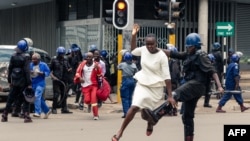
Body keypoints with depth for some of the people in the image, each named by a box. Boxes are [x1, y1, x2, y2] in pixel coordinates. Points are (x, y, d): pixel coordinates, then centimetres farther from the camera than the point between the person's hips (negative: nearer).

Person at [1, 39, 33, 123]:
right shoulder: (26, 57, -13)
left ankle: (4, 116, 17)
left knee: (10, 99, 14)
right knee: (25, 99, 3)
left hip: (14, 81, 5)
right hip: (23, 81, -5)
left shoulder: (13, 56, 3)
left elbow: (10, 68, 8)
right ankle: (26, 116, -4)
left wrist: (9, 80, 17)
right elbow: (27, 70, -16)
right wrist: (29, 83, -13)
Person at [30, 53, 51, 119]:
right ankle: (47, 110, 27)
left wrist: (41, 73, -16)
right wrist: (29, 73, -12)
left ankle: (37, 112, -23)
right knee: (40, 98, 11)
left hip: (40, 83, -5)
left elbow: (48, 72, -1)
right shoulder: (31, 65, 9)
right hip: (33, 83, 5)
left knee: (37, 96, -21)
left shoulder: (43, 65, -1)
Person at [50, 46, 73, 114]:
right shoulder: (54, 60, -1)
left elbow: (68, 68, 17)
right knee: (56, 94, -7)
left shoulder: (65, 60, 12)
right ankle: (54, 108, 1)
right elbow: (50, 70, -1)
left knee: (64, 94, 7)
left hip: (64, 80, 5)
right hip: (56, 80, -5)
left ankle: (64, 109, 14)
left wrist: (69, 69, -6)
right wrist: (52, 76, -14)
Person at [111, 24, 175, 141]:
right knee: (134, 107, -13)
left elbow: (167, 77, -19)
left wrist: (170, 95, -22)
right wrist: (133, 35, 2)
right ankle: (120, 131, -4)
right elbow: (133, 51, 17)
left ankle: (150, 124, 47)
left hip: (156, 86, -2)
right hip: (142, 83, 2)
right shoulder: (143, 50, -7)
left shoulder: (162, 56, -20)